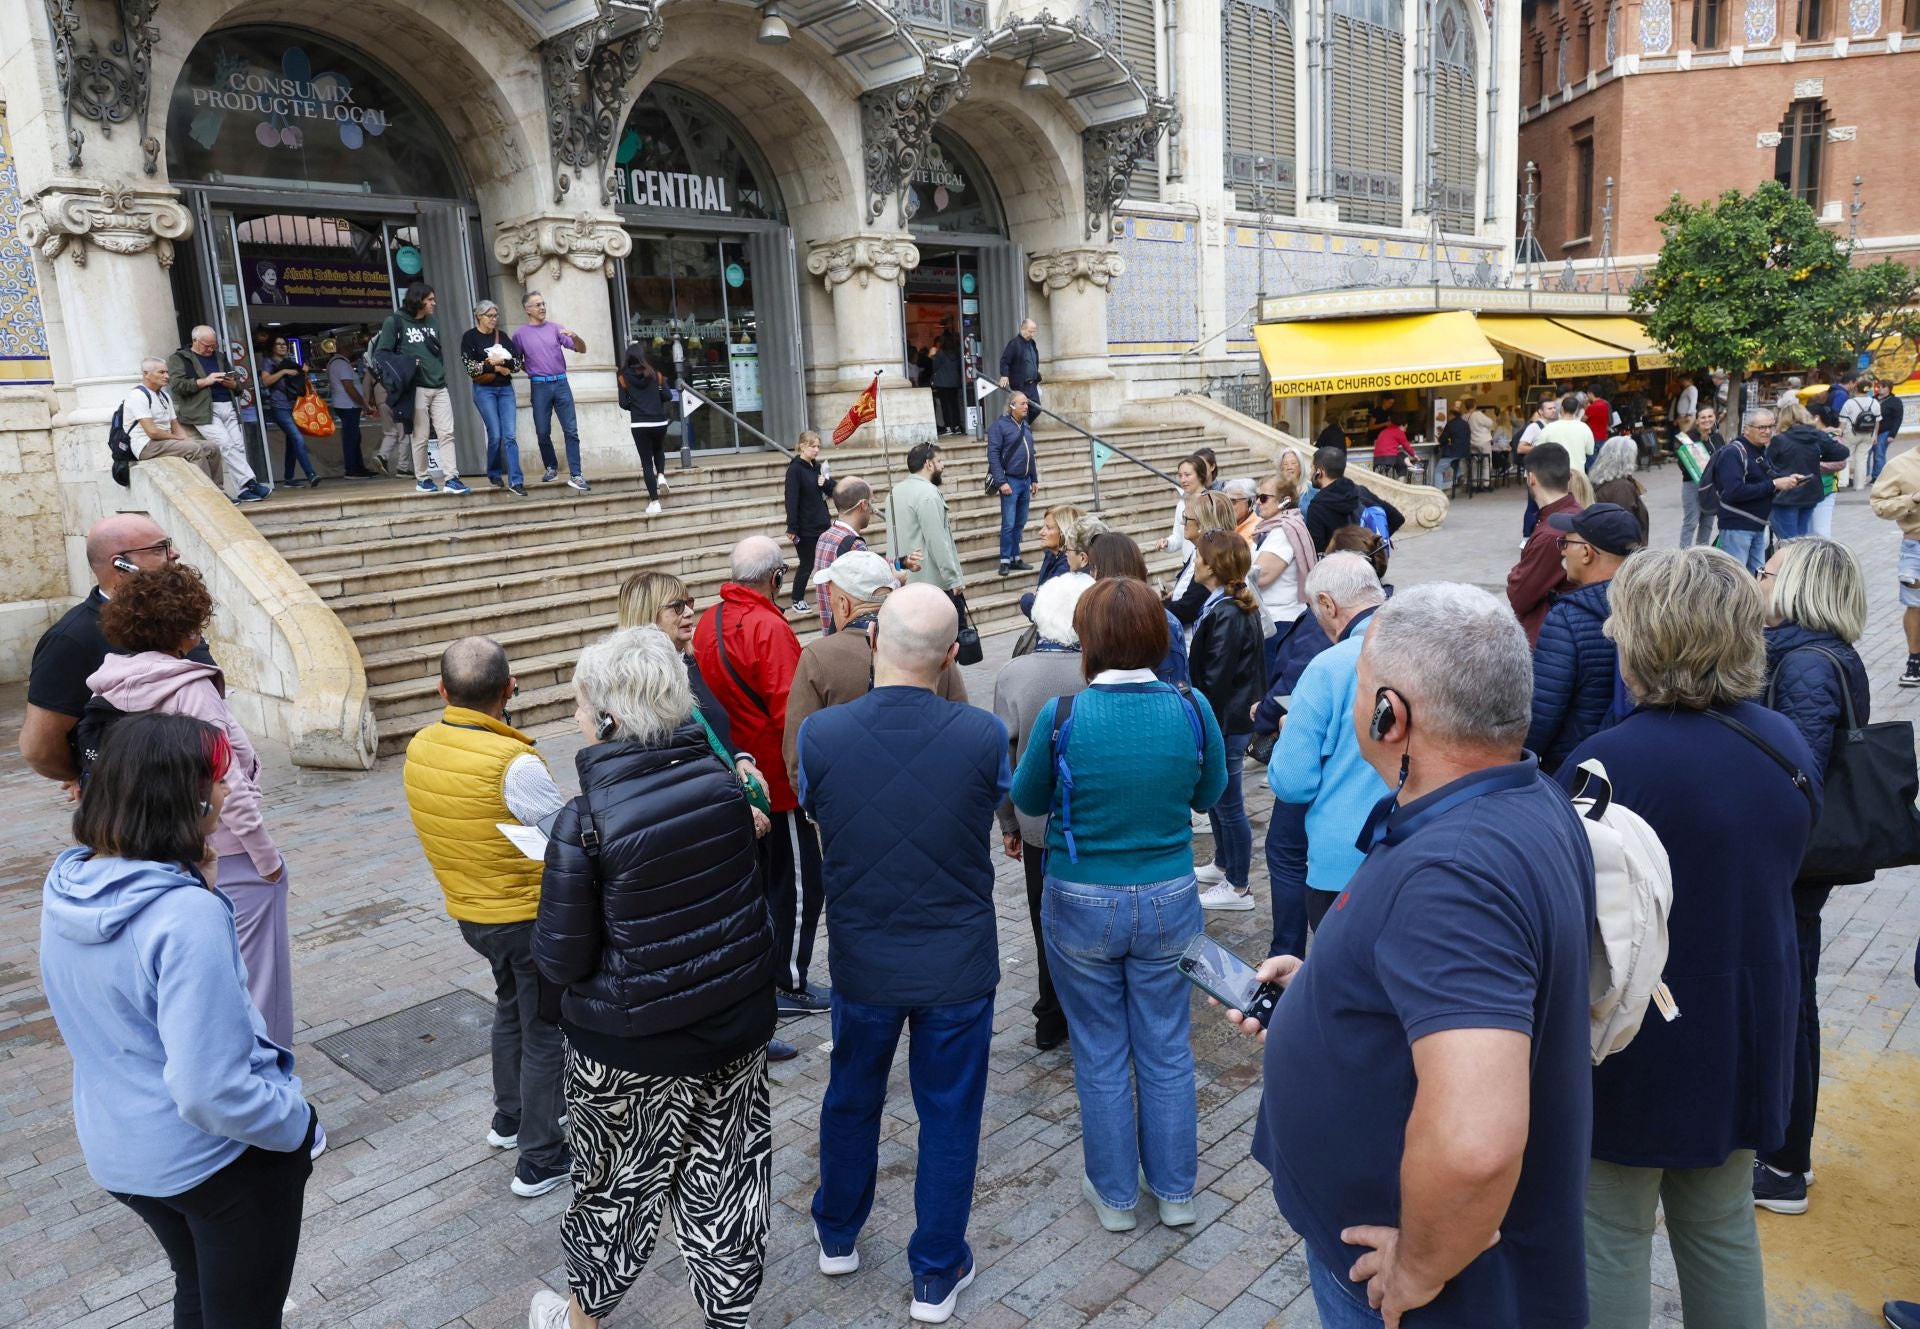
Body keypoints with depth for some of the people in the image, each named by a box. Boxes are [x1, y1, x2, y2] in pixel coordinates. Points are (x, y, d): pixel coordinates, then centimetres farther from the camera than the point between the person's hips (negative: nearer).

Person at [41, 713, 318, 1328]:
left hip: (117, 1150, 7)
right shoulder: (187, 915, -32)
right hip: (223, 1156, -7)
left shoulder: (64, 884, -7)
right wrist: (299, 1124, -15)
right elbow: (212, 1093, -30)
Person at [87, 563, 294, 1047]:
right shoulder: (190, 689, -22)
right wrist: (267, 856, -13)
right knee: (253, 971, 6)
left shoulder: (114, 686, 0)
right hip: (228, 855, -8)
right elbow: (225, 782, -21)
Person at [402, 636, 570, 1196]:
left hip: (468, 911, 7)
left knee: (512, 1006, 29)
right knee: (544, 1030, 9)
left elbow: (458, 822, 4)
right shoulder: (515, 763, -28)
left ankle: (509, 1117, 44)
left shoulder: (417, 749, -7)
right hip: (529, 915, -7)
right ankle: (540, 1160, 19)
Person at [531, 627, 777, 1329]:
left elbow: (562, 961, -15)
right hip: (738, 1027, 4)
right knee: (725, 1179, 19)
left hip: (632, 1048, -3)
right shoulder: (721, 778, -10)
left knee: (618, 1184, 21)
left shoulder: (584, 823, -23)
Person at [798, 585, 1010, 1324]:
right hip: (958, 963, -1)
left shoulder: (819, 734, -18)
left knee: (852, 1097, 24)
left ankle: (838, 1236, 46)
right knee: (949, 1115, 16)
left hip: (861, 961, 2)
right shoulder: (982, 735, -21)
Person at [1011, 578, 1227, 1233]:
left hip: (1082, 904, -2)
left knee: (1101, 1056, 16)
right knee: (1166, 1049, 19)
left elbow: (1029, 799, -2)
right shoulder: (1191, 709, -12)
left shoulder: (1062, 717, -19)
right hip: (1168, 901, 2)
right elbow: (1208, 793, 5)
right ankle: (1175, 1190, 34)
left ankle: (1115, 1194, 32)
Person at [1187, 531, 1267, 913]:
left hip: (1226, 722, -10)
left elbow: (1215, 680, -23)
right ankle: (1224, 865, 39)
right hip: (1235, 715, 10)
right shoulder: (1238, 606, 7)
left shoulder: (1227, 616, -24)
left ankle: (1238, 887, 15)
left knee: (1227, 802, 3)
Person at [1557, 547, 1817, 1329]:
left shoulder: (1605, 764, -26)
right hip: (1746, 1032, 7)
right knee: (1722, 1228, 22)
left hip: (1634, 1046, -6)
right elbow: (1774, 873, 11)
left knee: (1611, 1239, 11)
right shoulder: (1786, 743, -3)